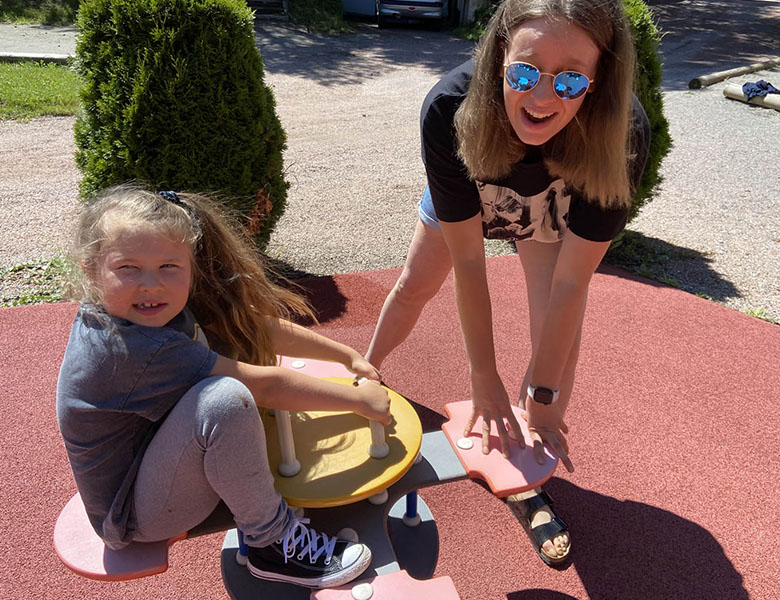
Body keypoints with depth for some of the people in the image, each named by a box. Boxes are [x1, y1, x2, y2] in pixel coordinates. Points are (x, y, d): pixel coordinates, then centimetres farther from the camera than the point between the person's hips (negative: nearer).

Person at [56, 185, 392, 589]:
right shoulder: (129, 349, -34)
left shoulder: (159, 307, -10)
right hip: (133, 519, -9)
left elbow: (260, 328, -4)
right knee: (225, 397, -36)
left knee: (219, 332, 6)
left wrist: (349, 356, 0)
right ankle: (272, 542, -14)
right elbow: (264, 385, -31)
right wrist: (358, 399, -21)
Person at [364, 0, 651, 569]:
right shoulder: (450, 110, -42)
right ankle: (368, 371, 50)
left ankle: (529, 485, 11)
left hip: (555, 214, 0)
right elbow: (468, 261, -34)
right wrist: (485, 381, -29)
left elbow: (571, 283, -34)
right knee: (414, 286, 17)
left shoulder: (622, 137, -41)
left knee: (558, 334, -11)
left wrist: (541, 398, -28)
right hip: (466, 197, 1)